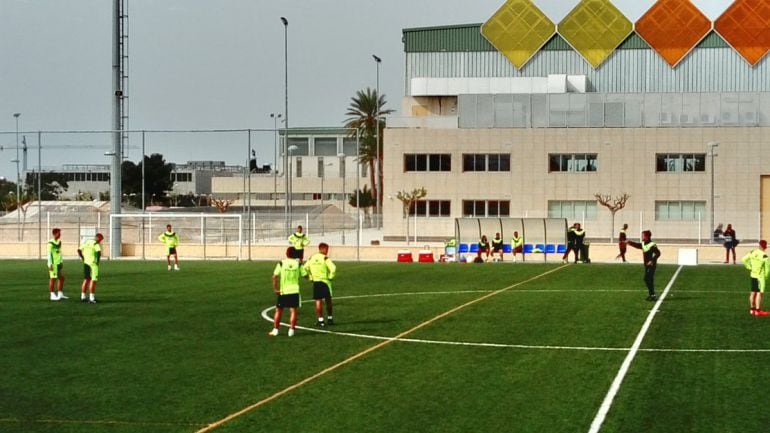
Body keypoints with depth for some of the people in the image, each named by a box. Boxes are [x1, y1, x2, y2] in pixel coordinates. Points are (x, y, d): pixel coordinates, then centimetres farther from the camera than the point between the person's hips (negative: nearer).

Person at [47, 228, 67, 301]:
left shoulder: (59, 242, 13)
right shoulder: (51, 243, -12)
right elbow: (49, 254, -14)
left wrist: (61, 262, 17)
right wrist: (50, 264, -17)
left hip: (58, 263, 9)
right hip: (53, 264, -9)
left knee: (61, 278, 10)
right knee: (53, 279, -3)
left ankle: (60, 294, 18)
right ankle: (52, 295, 3)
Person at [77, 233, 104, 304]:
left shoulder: (86, 242, 12)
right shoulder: (96, 244, -11)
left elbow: (79, 250, 16)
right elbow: (99, 252, -27)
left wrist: (83, 258, 16)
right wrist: (98, 260, -12)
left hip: (86, 263, 7)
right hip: (93, 264, -7)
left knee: (86, 279, 17)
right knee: (93, 280, -3)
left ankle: (83, 297, 19)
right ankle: (91, 298, -6)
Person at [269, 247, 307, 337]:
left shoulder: (281, 263, -4)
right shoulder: (298, 264, -2)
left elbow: (275, 277, -12)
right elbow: (305, 275, 3)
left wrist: (275, 289, -4)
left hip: (283, 291, 0)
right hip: (294, 291, 0)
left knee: (278, 310, 11)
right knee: (293, 311, 3)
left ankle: (275, 330, 13)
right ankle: (291, 330, -4)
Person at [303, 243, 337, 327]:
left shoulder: (311, 258, 6)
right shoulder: (325, 258, -9)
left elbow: (305, 268, 7)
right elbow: (333, 268, -21)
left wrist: (311, 277, 12)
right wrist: (330, 277, -6)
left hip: (315, 282, 3)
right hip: (325, 281, -3)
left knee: (318, 301, 4)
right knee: (328, 300, 12)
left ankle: (320, 320, 0)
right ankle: (329, 318, 20)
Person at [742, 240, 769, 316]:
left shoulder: (752, 252, 2)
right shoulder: (764, 255, -19)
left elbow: (744, 259, 8)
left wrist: (749, 267, 11)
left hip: (753, 275, 7)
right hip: (760, 276, -7)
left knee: (753, 292, 15)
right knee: (759, 293, -4)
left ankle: (752, 309, 23)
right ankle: (758, 310, -4)